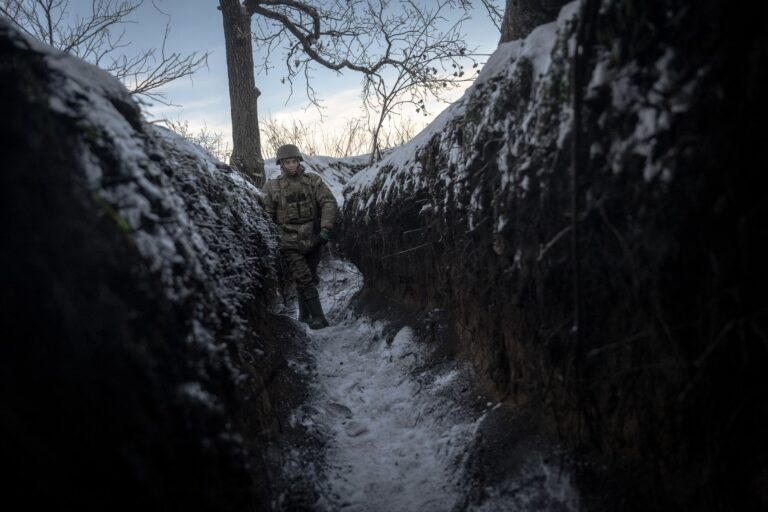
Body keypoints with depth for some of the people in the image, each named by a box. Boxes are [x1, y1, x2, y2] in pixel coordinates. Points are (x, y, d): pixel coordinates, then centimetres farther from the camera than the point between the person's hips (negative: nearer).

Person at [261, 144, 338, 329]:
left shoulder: (313, 181, 1)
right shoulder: (272, 187, 0)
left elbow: (329, 202, -6)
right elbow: (267, 215, 5)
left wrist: (326, 229, -17)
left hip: (312, 240, 2)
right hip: (290, 243, -2)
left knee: (309, 278, 13)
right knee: (304, 280, -10)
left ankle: (304, 315, 28)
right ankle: (318, 317, -8)